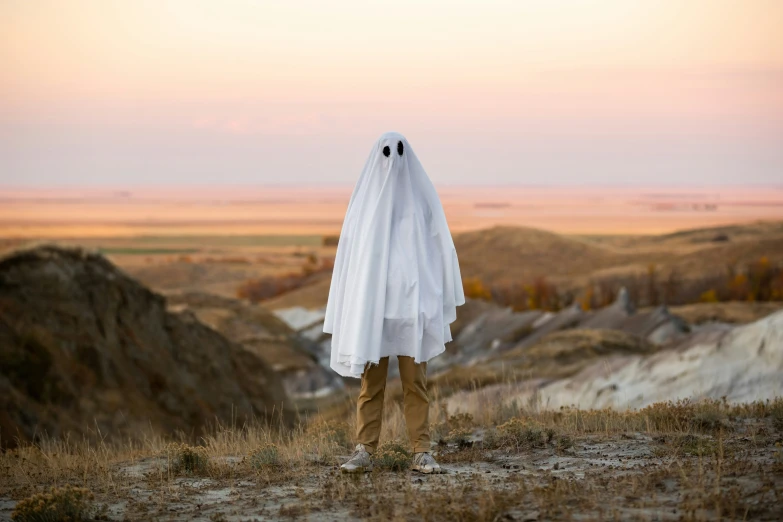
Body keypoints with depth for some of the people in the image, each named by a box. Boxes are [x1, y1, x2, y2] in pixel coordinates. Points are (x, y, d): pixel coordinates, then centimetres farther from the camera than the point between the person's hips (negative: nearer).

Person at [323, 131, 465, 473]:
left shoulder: (422, 196, 3)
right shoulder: (365, 198, 3)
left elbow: (439, 248, 4)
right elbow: (351, 252, 4)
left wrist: (441, 302, 0)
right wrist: (350, 307, -1)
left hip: (412, 302, 0)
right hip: (373, 302, 0)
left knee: (415, 380, 0)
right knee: (371, 381, 2)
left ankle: (421, 452, 3)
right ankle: (364, 452, 5)